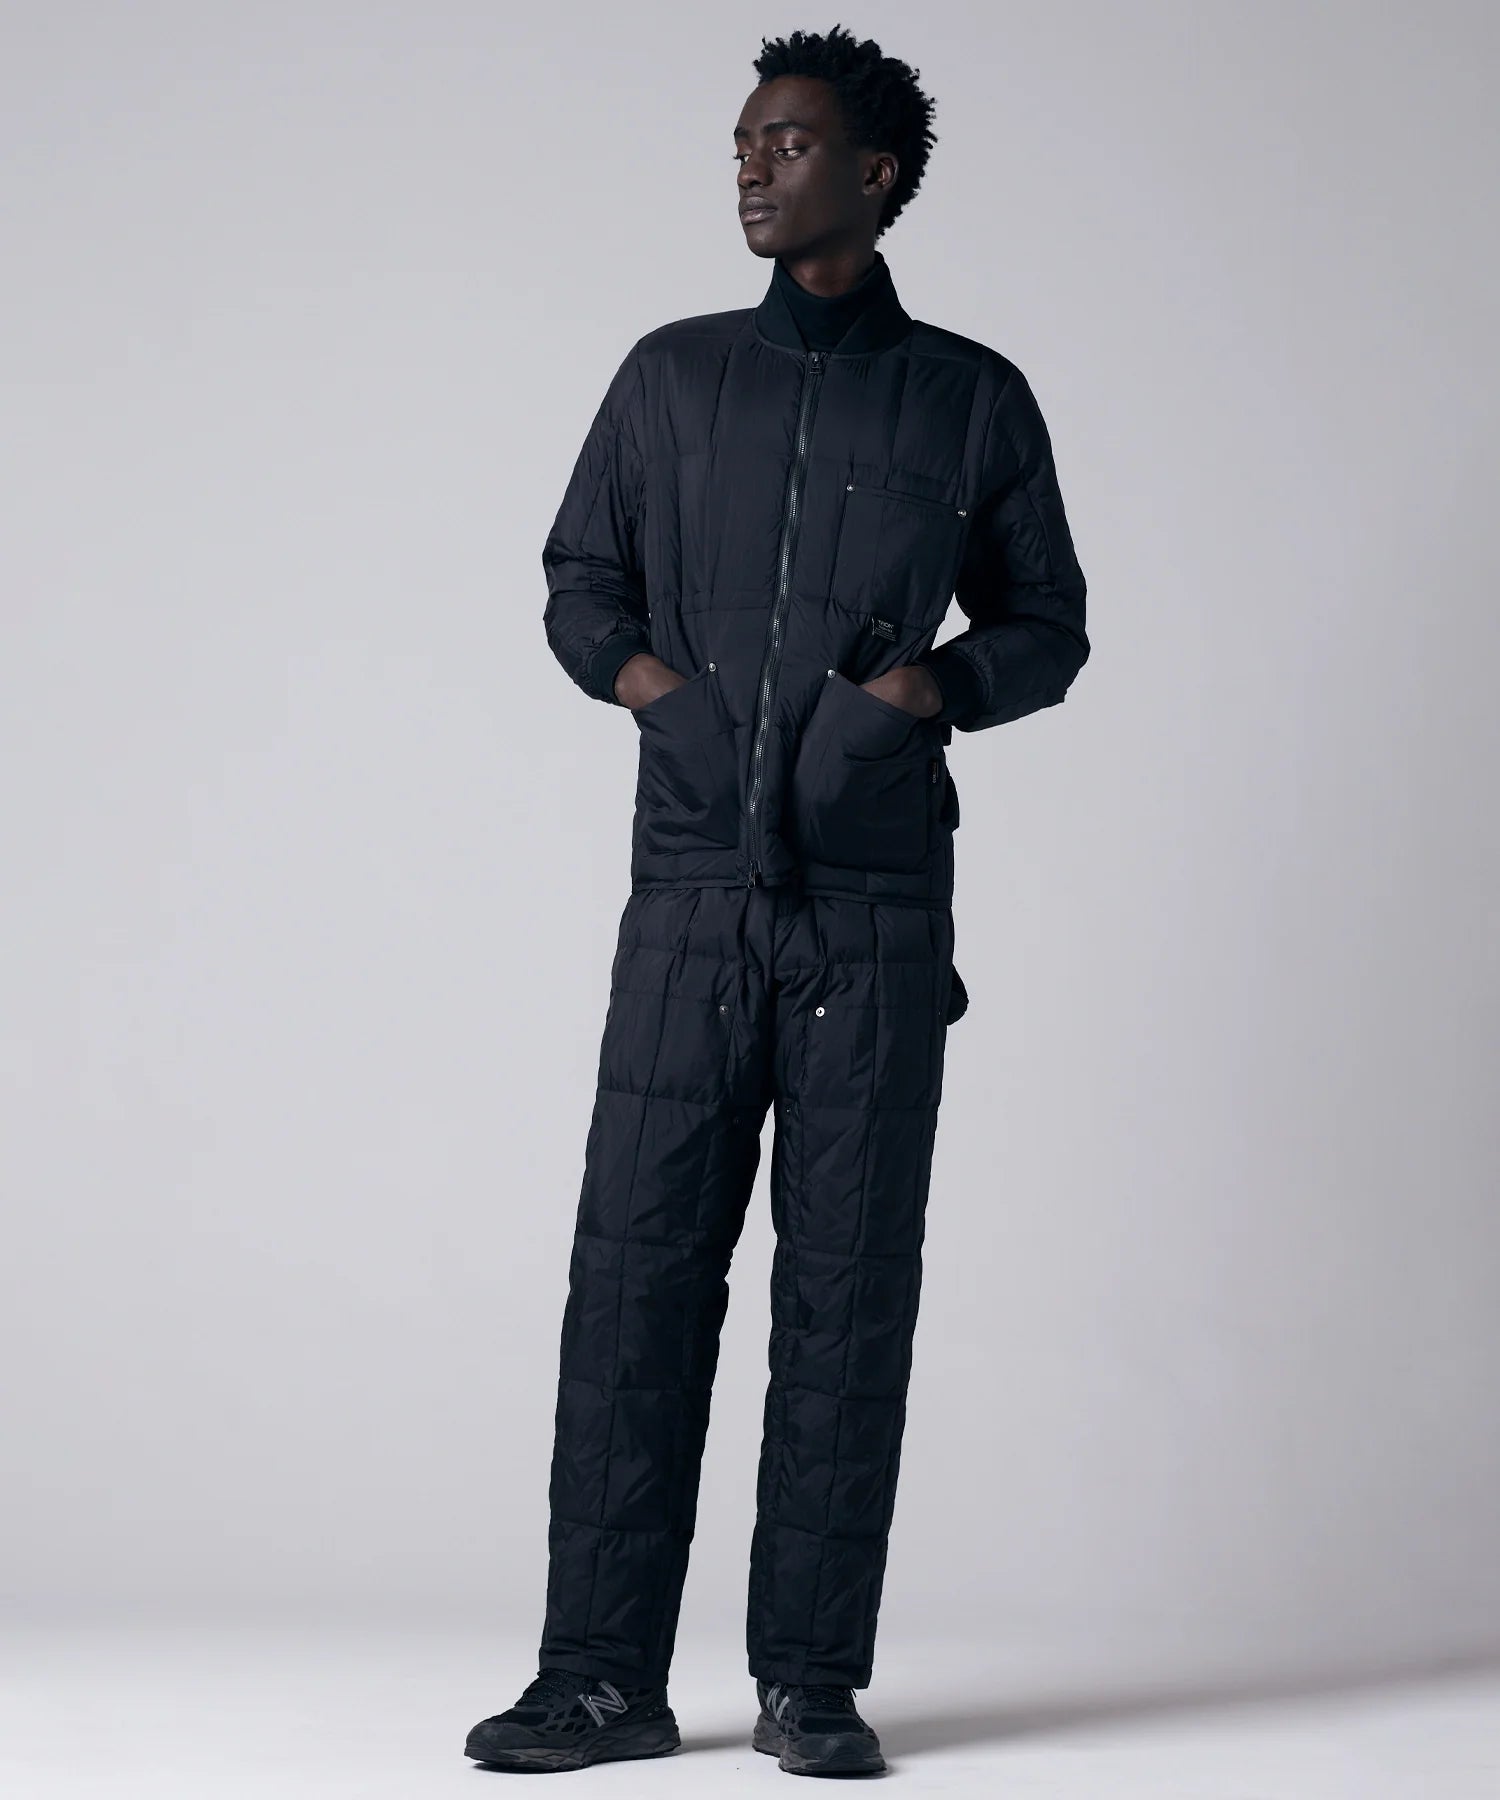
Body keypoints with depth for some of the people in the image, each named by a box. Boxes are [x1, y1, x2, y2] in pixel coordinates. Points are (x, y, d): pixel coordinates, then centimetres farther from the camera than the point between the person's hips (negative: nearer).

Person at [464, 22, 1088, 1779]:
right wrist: (631, 663, 0)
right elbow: (576, 576, 20)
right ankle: (603, 1676, 4)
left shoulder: (972, 400, 7)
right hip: (693, 897, 1)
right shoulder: (673, 377, 11)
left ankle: (811, 1681, 8)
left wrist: (936, 684, -5)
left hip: (877, 919, -1)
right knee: (636, 1268, -2)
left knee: (848, 1290, 0)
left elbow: (1047, 626, 14)